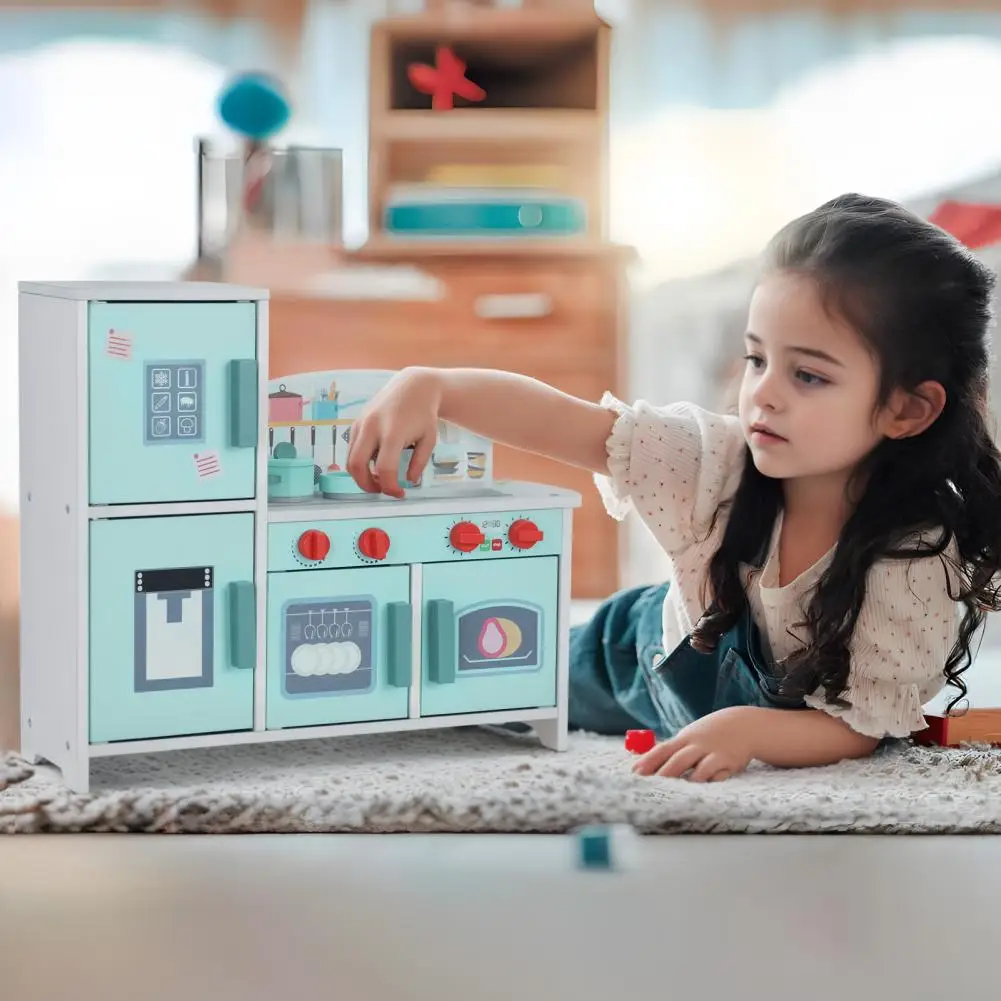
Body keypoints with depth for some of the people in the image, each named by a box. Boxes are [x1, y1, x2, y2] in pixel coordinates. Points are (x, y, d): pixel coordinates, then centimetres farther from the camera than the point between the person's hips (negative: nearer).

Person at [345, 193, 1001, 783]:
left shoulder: (919, 559, -36)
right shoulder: (718, 459, -29)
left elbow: (856, 730, -32)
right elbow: (557, 421, -35)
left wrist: (748, 729, -52)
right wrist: (429, 387, -52)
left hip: (799, 743, -3)